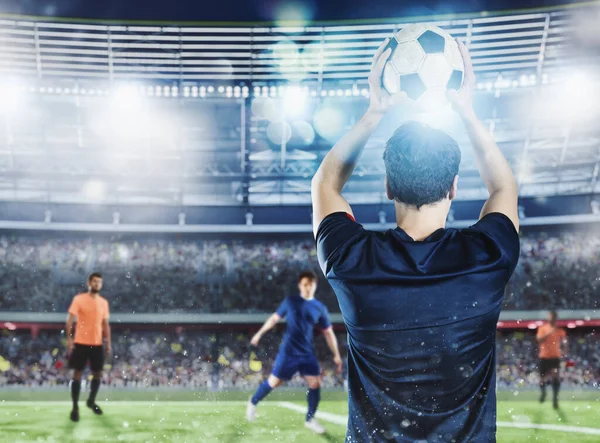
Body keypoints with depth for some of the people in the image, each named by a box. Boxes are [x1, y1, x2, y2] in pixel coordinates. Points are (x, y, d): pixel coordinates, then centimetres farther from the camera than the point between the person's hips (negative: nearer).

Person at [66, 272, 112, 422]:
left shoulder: (104, 302, 8)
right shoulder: (79, 299, -6)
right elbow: (70, 320, -8)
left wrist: (108, 343, 10)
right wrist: (69, 339, -17)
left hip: (97, 344, 5)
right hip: (81, 343, -4)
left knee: (98, 374, 11)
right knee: (77, 374, 0)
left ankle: (91, 401, 31)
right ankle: (75, 407, 6)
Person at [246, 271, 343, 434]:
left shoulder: (320, 308, 1)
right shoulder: (290, 301, -2)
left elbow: (328, 333, 6)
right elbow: (274, 318, 10)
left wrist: (336, 355, 2)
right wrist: (259, 334, 12)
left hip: (307, 353, 2)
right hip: (288, 352, -2)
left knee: (315, 384, -5)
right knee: (274, 382, 2)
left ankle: (310, 419, 13)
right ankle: (253, 403, 28)